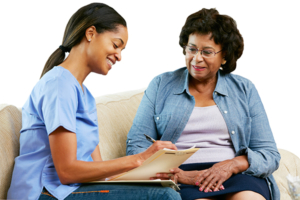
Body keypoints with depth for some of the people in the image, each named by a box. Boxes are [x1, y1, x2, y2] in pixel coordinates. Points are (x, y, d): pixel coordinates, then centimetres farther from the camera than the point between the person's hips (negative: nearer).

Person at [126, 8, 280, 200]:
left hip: (239, 176, 1)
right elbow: (136, 147, 4)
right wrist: (178, 175, -13)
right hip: (182, 178, -1)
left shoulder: (244, 90, 16)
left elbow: (270, 155, 10)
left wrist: (233, 165, -12)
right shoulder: (161, 85, 14)